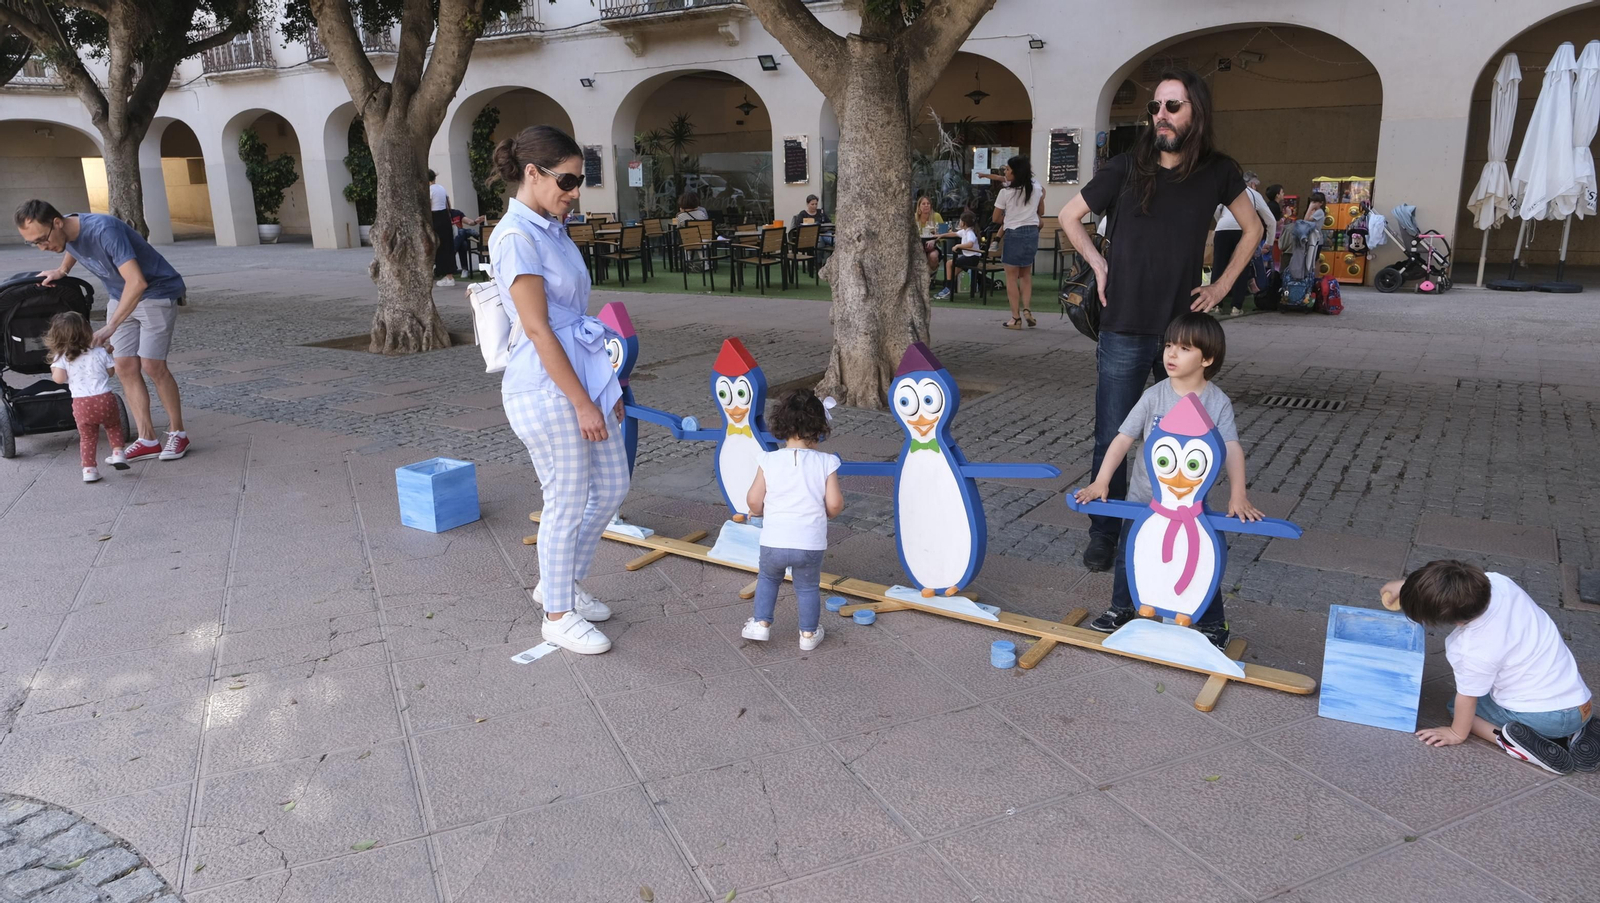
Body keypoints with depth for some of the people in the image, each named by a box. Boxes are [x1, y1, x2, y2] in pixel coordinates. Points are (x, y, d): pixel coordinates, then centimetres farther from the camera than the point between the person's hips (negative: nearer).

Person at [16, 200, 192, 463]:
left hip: (156, 292, -8)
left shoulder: (103, 230, -31)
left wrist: (110, 327, -41)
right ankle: (147, 439, 0)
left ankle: (177, 434, -1)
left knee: (151, 364, -14)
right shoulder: (65, 234, -6)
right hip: (120, 297, 8)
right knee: (125, 367, -2)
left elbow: (137, 282, -40)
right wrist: (62, 270, 9)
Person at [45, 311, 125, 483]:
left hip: (81, 404, 0)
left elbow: (59, 379, -9)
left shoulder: (62, 358, 2)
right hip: (105, 399, 0)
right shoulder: (100, 353, 6)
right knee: (113, 425, 27)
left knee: (87, 437, 12)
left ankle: (89, 469, 9)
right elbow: (111, 371, 13)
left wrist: (54, 370, 12)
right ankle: (118, 454, 16)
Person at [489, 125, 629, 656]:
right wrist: (582, 404, -18)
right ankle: (559, 615, 21)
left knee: (612, 487, 16)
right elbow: (538, 330, -19)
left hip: (582, 375, 9)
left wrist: (606, 388, 16)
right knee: (568, 503, 2)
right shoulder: (516, 238, -16)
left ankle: (559, 582, 35)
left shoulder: (551, 229, 12)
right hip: (546, 388, -9)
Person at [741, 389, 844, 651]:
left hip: (773, 542, 1)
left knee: (768, 578, 28)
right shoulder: (825, 463, -9)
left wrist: (761, 512, 17)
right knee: (808, 587, 21)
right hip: (810, 544, -1)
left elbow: (754, 500, -6)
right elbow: (835, 504, -10)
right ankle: (809, 633, 32)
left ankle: (761, 624, 29)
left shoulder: (769, 461, -7)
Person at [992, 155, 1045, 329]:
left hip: (1014, 234, -5)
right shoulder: (1036, 188, 4)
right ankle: (1027, 309, 2)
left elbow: (996, 218, -3)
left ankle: (1016, 317, 1)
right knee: (1026, 274, 18)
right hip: (1032, 232, 5)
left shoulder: (1005, 192, -11)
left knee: (1012, 276, 3)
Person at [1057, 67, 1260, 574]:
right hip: (1124, 330, -1)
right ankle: (1103, 535, 16)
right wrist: (1099, 267, 4)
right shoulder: (1126, 168, -2)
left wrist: (1222, 285, 8)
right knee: (1112, 440, 2)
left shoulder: (1218, 172, 1)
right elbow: (1069, 216, 11)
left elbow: (1252, 229, 17)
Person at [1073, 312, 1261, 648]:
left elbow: (1232, 449, -16)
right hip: (1143, 499, 2)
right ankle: (1121, 610, 37)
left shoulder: (1218, 402, -10)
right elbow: (1123, 438, -12)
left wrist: (1238, 496, -27)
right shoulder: (1154, 397, -9)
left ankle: (1213, 624, 27)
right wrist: (1100, 482, -20)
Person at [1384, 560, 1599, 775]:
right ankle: (1576, 732, 12)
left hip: (1543, 716, -6)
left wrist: (1456, 733, 6)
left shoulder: (1475, 652, -30)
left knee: (1456, 706, 14)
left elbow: (1467, 698, -12)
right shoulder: (1498, 581, -17)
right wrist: (1405, 586, 8)